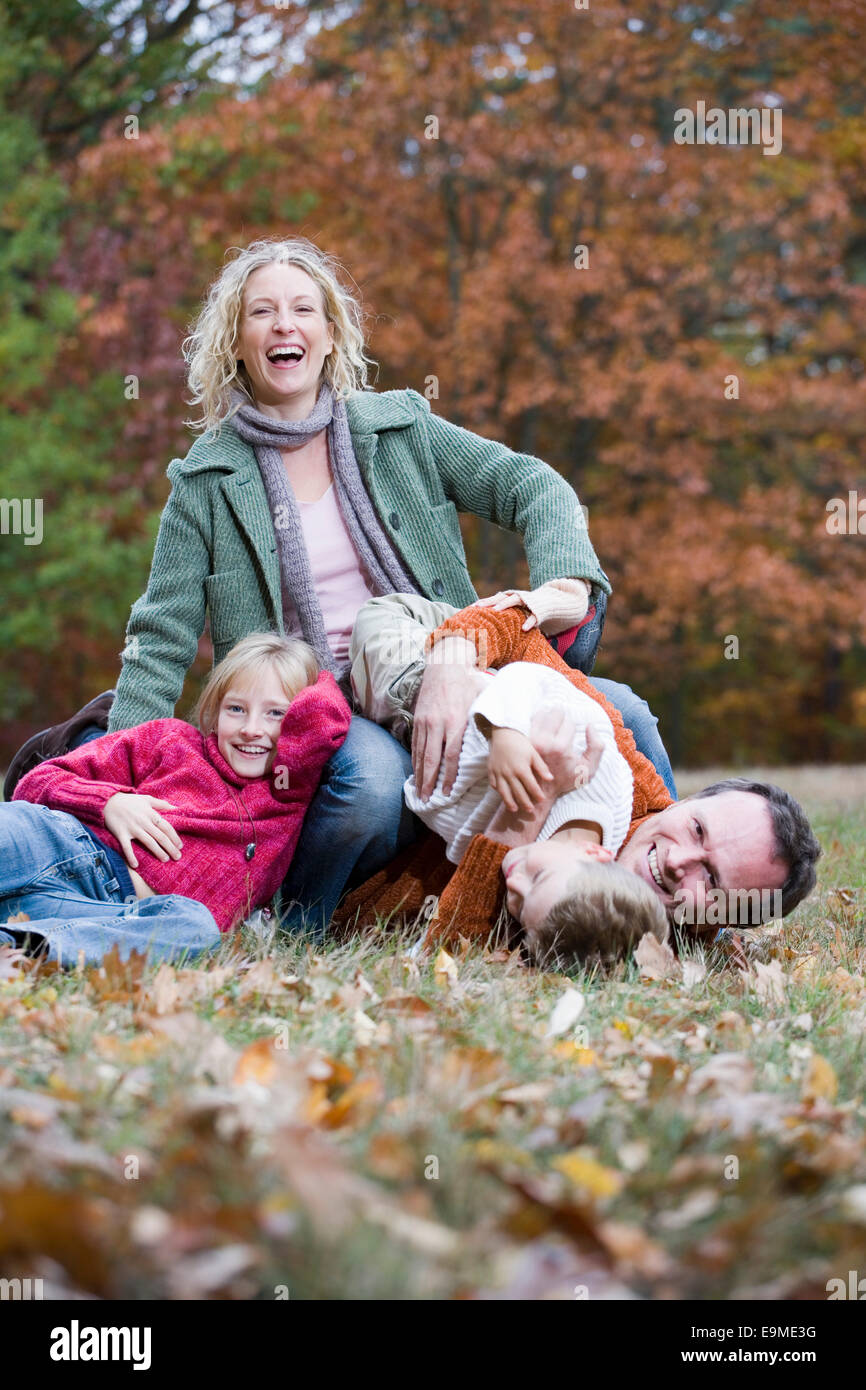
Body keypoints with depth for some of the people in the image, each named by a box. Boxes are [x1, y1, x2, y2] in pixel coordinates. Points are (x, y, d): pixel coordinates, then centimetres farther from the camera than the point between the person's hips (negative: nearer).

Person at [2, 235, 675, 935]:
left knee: (621, 713, -17)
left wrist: (569, 582, -19)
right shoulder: (206, 481, 6)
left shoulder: (401, 429, 10)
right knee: (374, 777, -38)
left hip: (440, 687, 3)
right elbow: (161, 641, 2)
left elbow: (532, 486, 4)